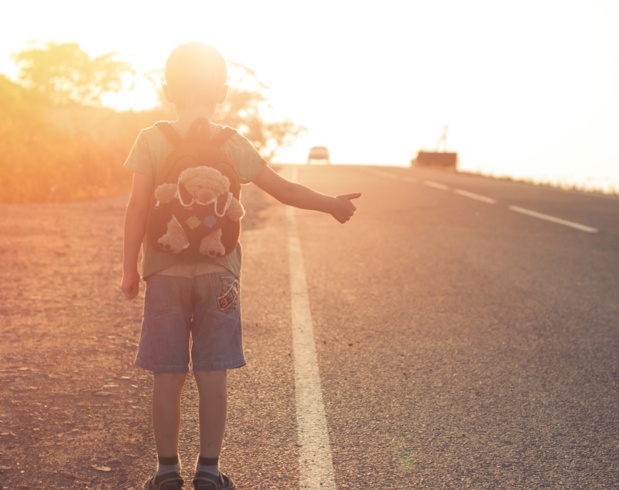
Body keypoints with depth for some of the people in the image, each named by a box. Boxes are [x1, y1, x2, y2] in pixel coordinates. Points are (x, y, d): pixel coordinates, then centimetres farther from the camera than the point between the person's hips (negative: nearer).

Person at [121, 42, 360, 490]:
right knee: (213, 377, 6)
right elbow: (284, 190, 4)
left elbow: (138, 208, -5)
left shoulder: (151, 140, -3)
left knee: (167, 378, 6)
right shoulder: (233, 145, 0)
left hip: (165, 272, 0)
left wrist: (129, 268, 3)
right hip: (218, 273, 1)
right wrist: (332, 204, 18)